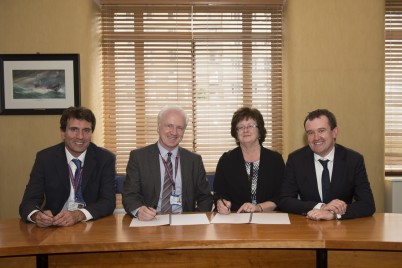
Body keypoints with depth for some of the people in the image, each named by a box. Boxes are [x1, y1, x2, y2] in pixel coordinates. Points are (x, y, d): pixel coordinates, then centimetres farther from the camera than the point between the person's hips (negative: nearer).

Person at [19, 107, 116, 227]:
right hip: (54, 226, 1)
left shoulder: (105, 159, -4)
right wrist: (37, 215, -29)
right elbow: (29, 201, -5)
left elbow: (109, 201, -8)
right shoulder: (45, 158, -2)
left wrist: (79, 215, -27)